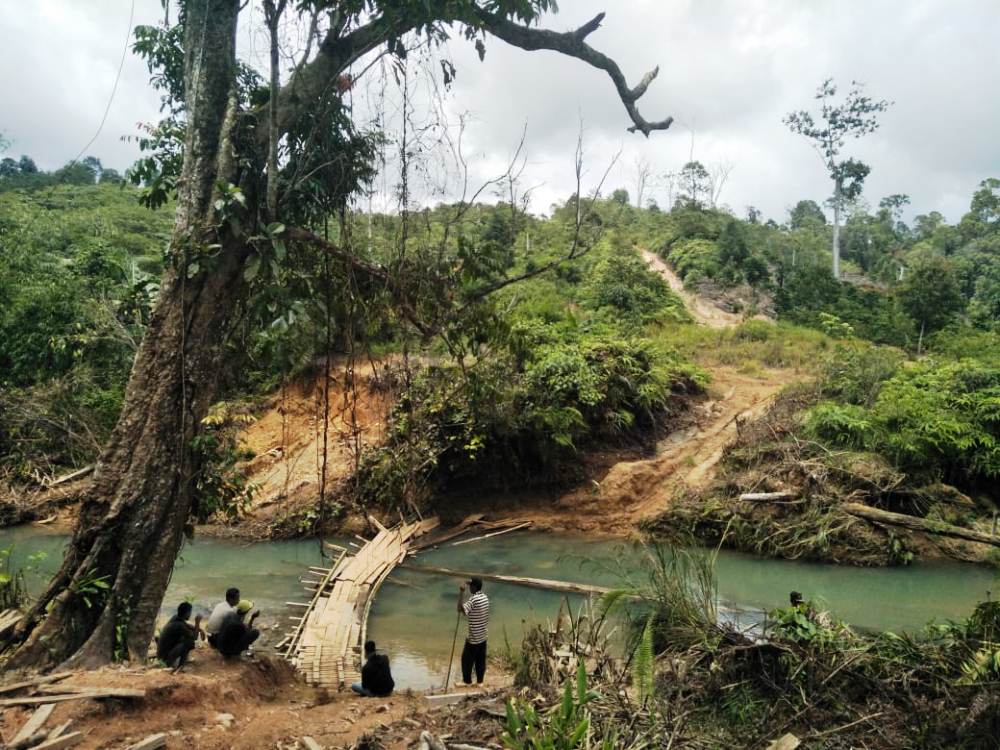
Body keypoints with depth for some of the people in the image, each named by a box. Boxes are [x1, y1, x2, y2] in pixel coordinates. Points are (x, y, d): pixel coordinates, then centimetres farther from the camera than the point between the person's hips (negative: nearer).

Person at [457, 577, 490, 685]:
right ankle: (480, 681, 24)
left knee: (467, 659, 10)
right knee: (481, 660, 16)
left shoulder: (474, 599, -24)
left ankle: (467, 681, 20)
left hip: (473, 638, -7)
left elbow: (461, 609, -35)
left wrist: (461, 592, -30)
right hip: (483, 636, 7)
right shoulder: (484, 597, 3)